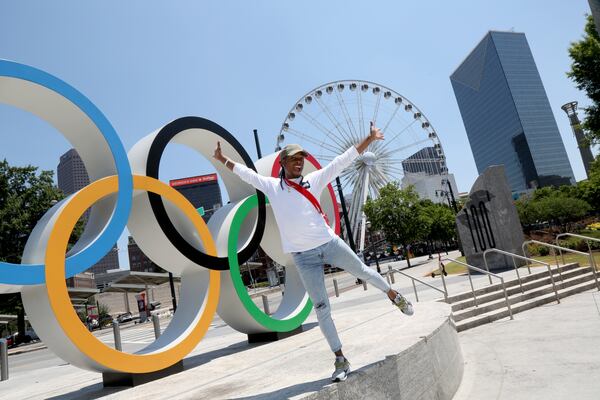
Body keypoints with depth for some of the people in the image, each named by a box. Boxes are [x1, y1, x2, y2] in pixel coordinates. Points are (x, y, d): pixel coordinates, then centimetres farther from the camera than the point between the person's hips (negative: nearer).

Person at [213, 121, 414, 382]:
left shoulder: (314, 179, 3)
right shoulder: (271, 186, 3)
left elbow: (343, 160, 1)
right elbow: (246, 173, 12)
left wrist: (369, 139, -1)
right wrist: (222, 159, 13)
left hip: (330, 243, 1)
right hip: (304, 257, -1)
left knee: (363, 272, 18)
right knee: (321, 308, 3)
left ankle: (393, 295, 48)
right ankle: (340, 359, 15)